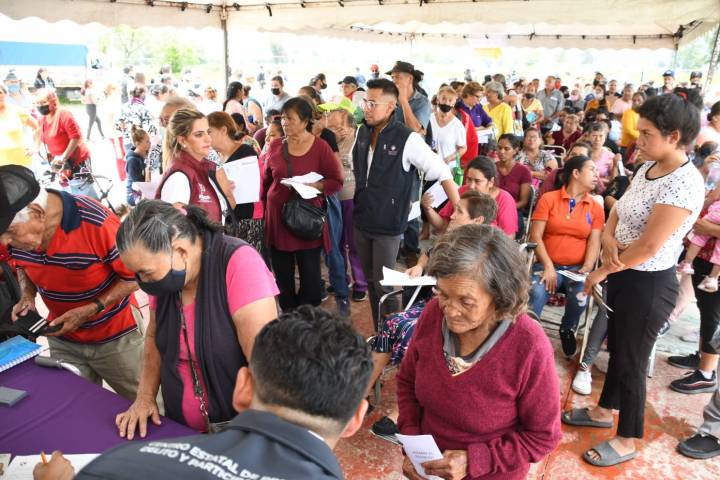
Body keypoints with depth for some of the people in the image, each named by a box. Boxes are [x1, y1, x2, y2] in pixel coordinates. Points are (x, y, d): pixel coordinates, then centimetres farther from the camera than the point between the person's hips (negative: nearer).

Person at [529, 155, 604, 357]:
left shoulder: (596, 208, 12)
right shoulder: (548, 199, 3)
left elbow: (594, 242, 3)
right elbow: (535, 236, -4)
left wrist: (586, 269, -15)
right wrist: (548, 266, -15)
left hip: (577, 268, 2)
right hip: (548, 265, -2)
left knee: (580, 298, -30)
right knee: (535, 294, -34)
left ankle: (567, 330, 4)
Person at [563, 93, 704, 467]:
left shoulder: (683, 183, -24)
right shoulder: (647, 168, 3)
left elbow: (648, 247, -26)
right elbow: (618, 212, 10)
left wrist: (602, 271, -14)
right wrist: (608, 239, -12)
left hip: (648, 284, -8)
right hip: (623, 275, 8)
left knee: (631, 360, 6)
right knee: (616, 347, 22)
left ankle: (627, 442, 26)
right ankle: (604, 411, 43)